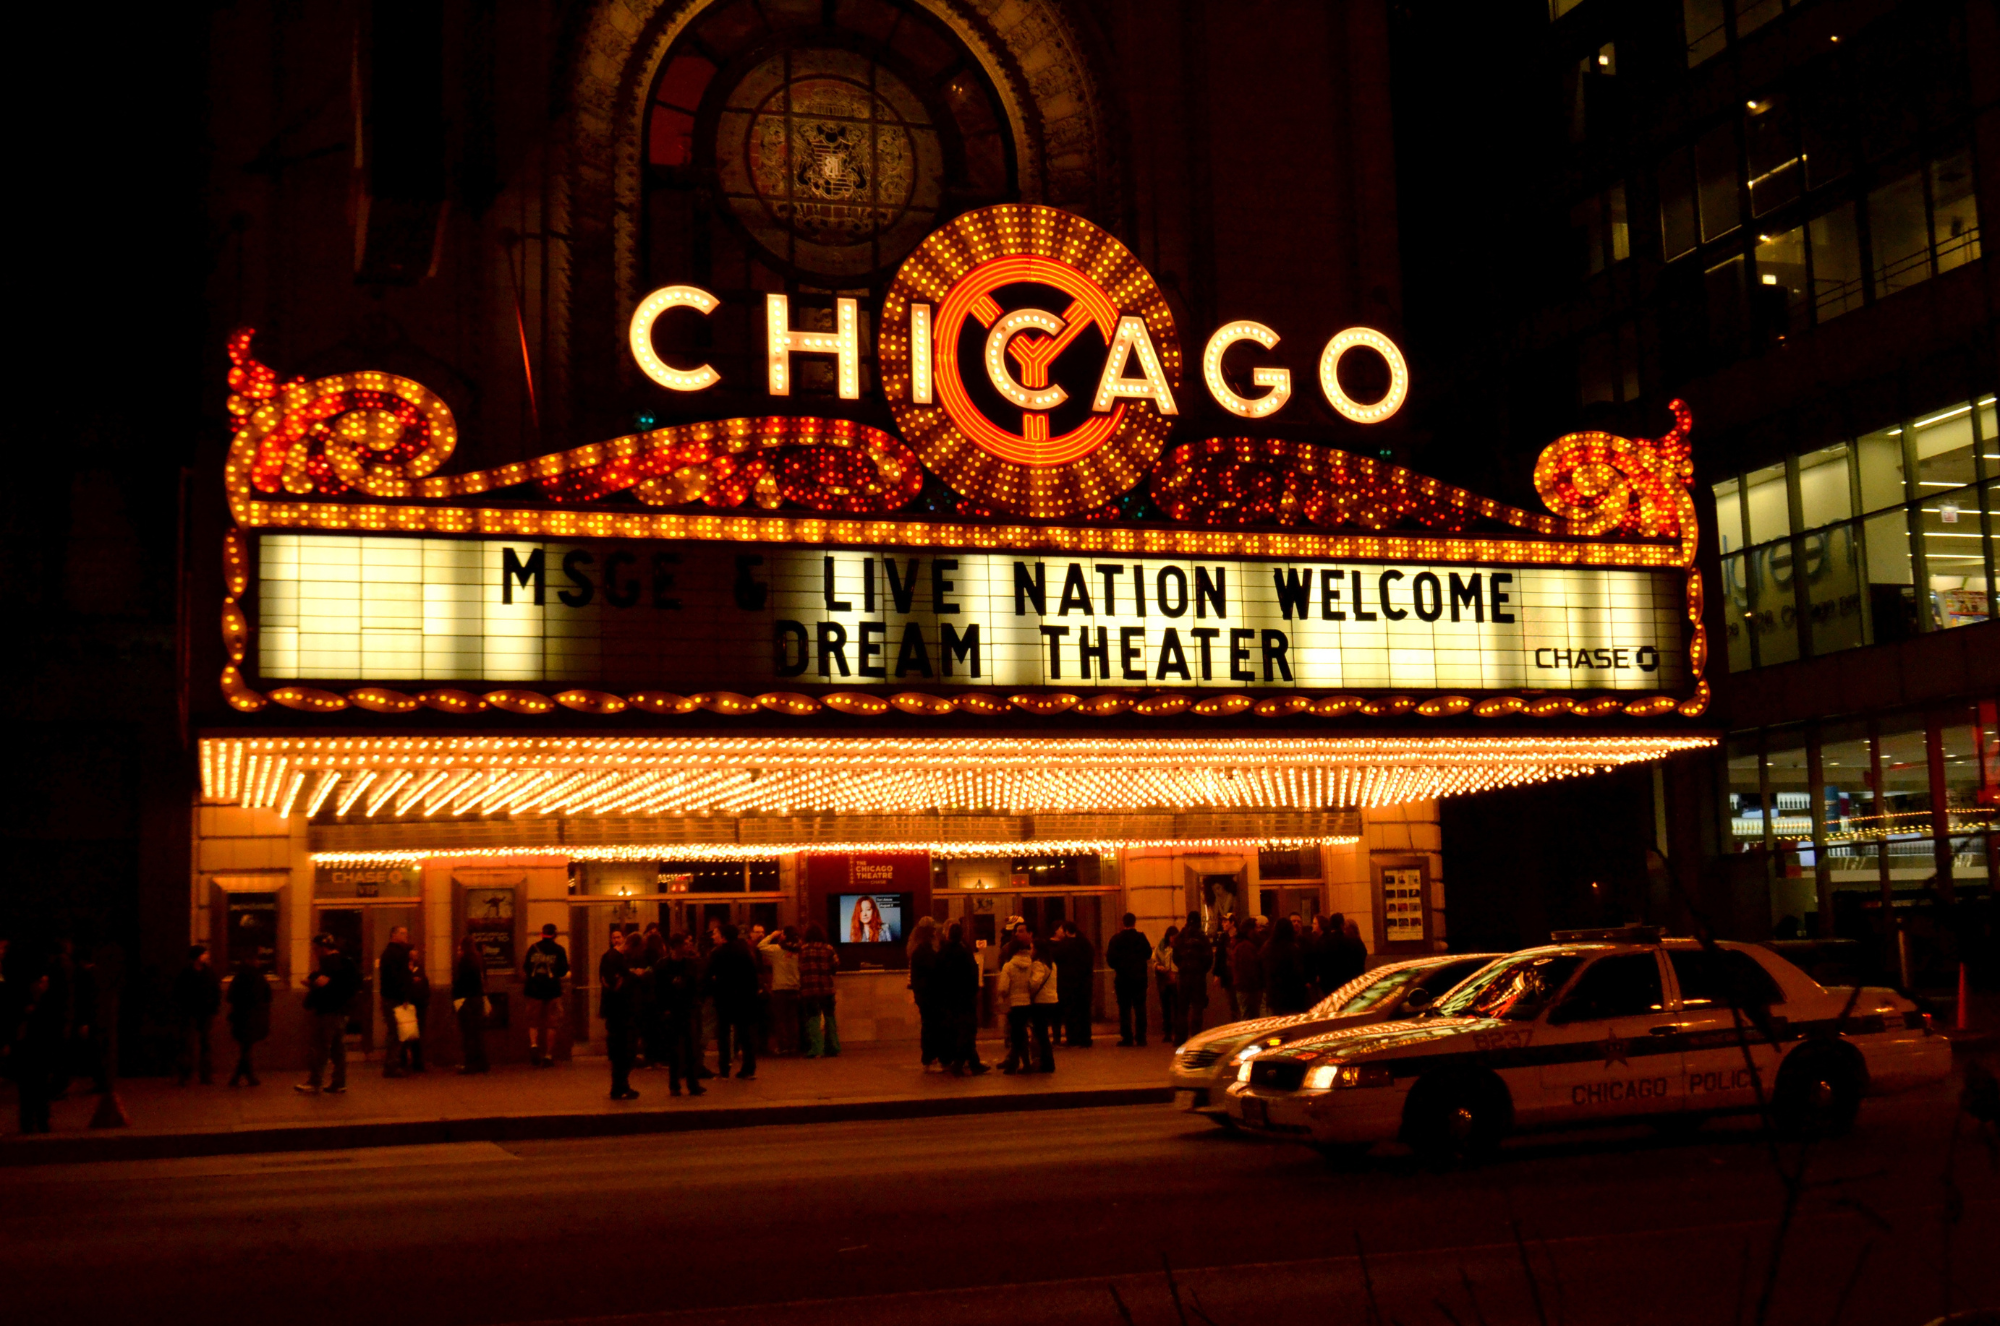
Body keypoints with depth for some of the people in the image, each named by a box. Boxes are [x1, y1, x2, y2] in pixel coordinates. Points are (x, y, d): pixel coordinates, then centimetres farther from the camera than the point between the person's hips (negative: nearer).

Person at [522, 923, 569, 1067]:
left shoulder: (533, 948, 3)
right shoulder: (559, 950, -1)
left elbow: (525, 968, 6)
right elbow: (564, 971, -1)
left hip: (535, 990, 1)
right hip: (553, 990, -1)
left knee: (533, 1021, 9)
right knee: (551, 1024, 5)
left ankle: (533, 1044, -18)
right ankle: (548, 1056, 3)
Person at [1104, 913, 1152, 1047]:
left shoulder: (1116, 939, -6)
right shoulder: (1141, 938, -4)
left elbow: (1110, 960, -7)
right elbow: (1148, 954, 6)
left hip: (1122, 978, -1)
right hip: (1139, 977, 1)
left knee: (1124, 1008, 3)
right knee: (1140, 1008, 5)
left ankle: (1127, 1037, -2)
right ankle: (1140, 1037, 2)